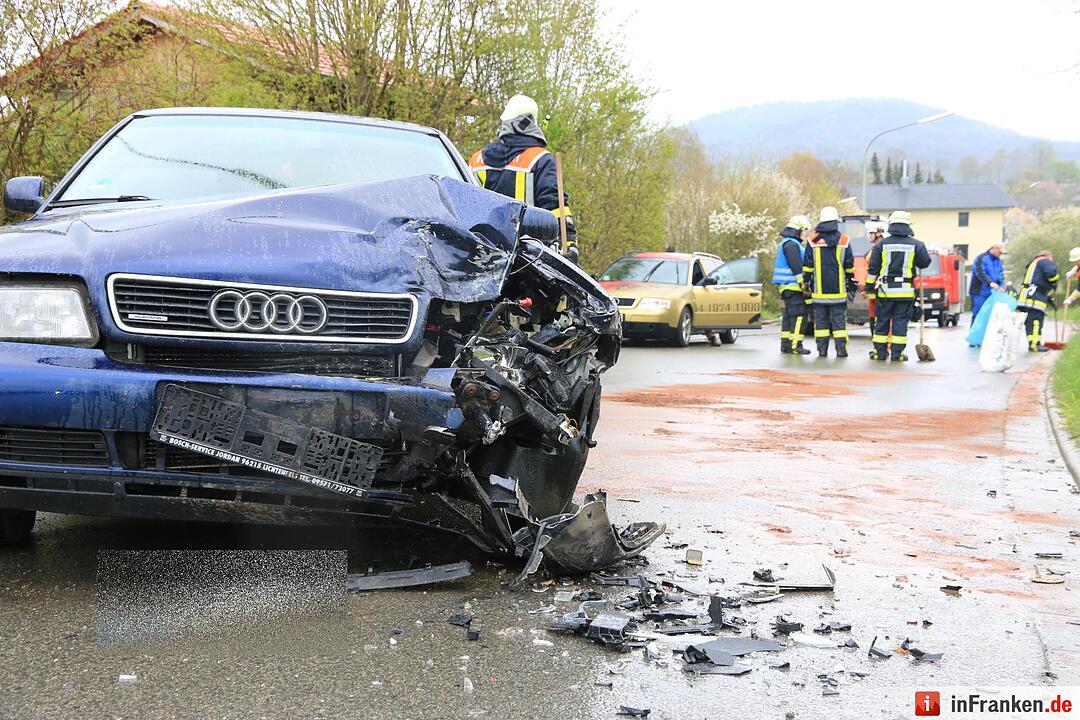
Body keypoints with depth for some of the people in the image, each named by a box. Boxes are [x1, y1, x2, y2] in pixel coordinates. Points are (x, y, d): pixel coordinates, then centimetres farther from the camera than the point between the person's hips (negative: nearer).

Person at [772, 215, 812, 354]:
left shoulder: (786, 243, 20)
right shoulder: (792, 244, -13)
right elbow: (797, 268, -20)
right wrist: (804, 285, -20)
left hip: (787, 287, 11)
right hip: (793, 287, -11)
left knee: (788, 316, 12)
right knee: (799, 316, -12)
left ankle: (785, 345, 14)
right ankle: (795, 346, -16)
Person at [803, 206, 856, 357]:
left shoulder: (813, 240, -1)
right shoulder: (844, 240, 0)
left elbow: (807, 266, 0)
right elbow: (850, 266, 5)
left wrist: (806, 282, 8)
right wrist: (851, 282, 17)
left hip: (819, 290, 0)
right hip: (838, 289, 0)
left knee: (821, 320, 4)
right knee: (839, 319, 3)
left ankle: (822, 349, 3)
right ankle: (841, 349, 0)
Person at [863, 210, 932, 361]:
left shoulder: (881, 244, 0)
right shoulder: (915, 244, -2)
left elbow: (872, 268, 1)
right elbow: (925, 262, 5)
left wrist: (869, 285, 10)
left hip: (885, 290, 0)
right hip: (905, 291, 0)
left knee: (882, 320, 8)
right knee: (900, 321, 4)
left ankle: (880, 351, 10)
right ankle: (896, 353, 2)